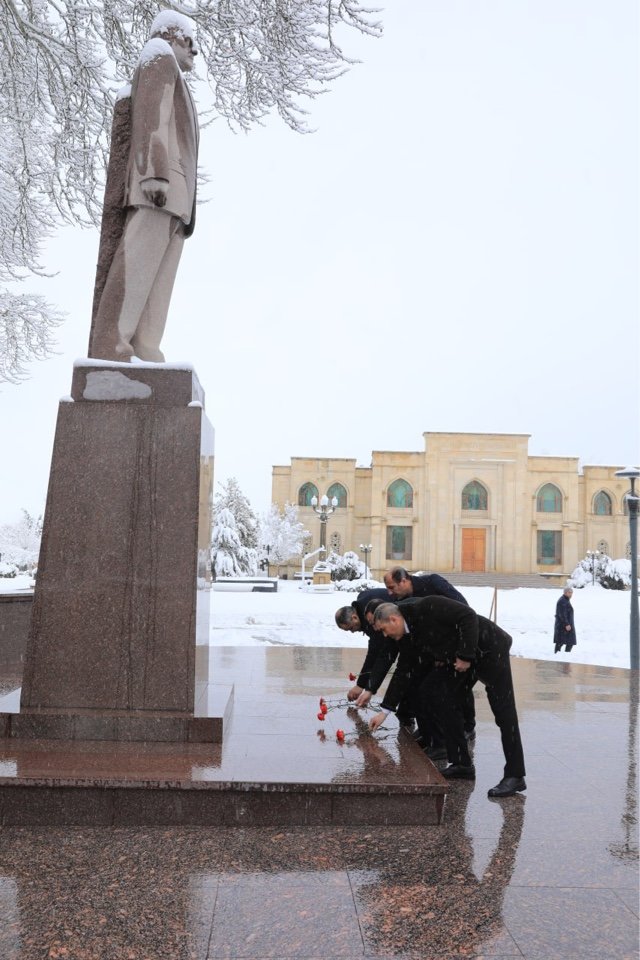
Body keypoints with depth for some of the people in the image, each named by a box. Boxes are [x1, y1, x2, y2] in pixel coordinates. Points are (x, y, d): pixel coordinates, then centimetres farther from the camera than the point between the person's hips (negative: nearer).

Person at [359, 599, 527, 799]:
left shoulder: (427, 607, -26)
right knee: (430, 691, 0)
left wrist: (465, 655, -25)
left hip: (488, 647, -9)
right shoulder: (406, 637, 1)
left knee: (502, 709, -9)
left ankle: (515, 777, -1)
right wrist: (385, 711, 5)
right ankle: (461, 763, 7)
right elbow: (403, 672, 6)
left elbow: (468, 616, -27)